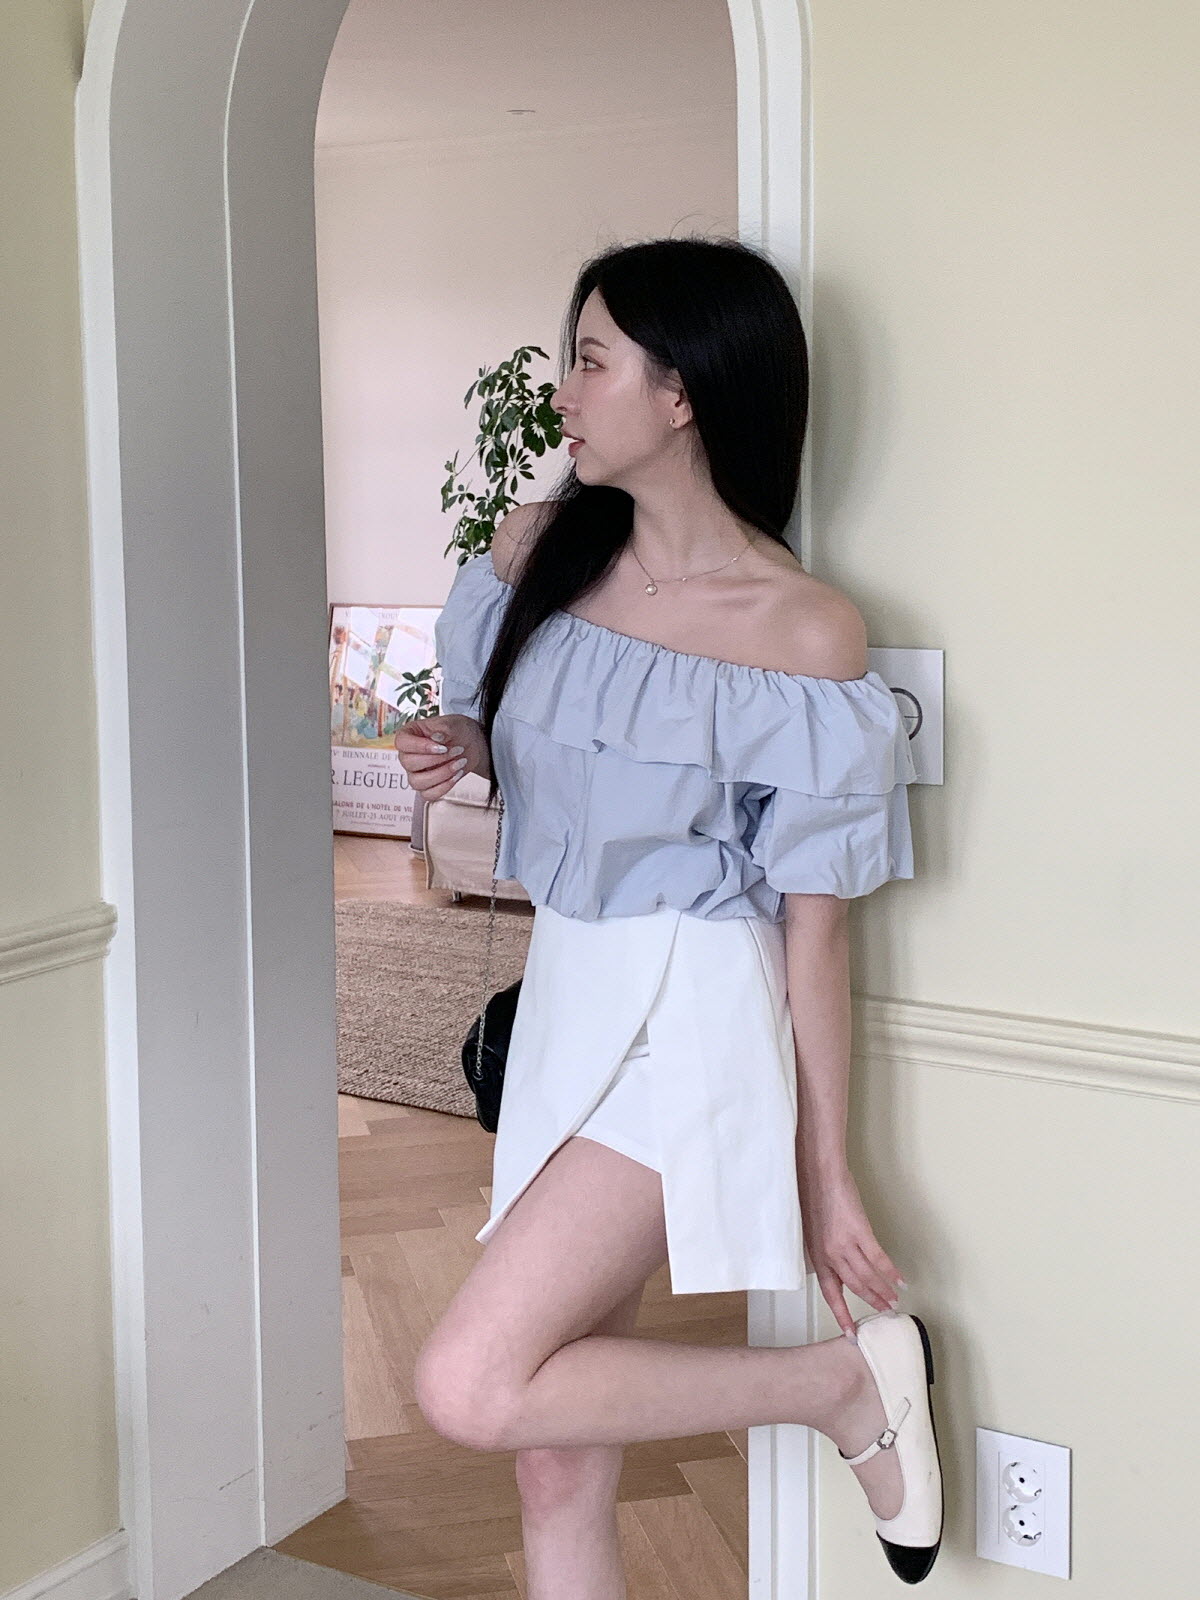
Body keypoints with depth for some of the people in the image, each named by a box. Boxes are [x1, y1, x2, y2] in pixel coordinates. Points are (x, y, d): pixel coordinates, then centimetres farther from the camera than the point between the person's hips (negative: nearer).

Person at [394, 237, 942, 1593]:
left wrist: (828, 1172, -7)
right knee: (555, 1457, 9)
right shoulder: (539, 547, 3)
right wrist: (457, 750, -4)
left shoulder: (802, 632, -15)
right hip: (563, 996, 7)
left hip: (689, 1020, -6)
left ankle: (849, 1382, 0)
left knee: (470, 1388, -18)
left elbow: (815, 925, -11)